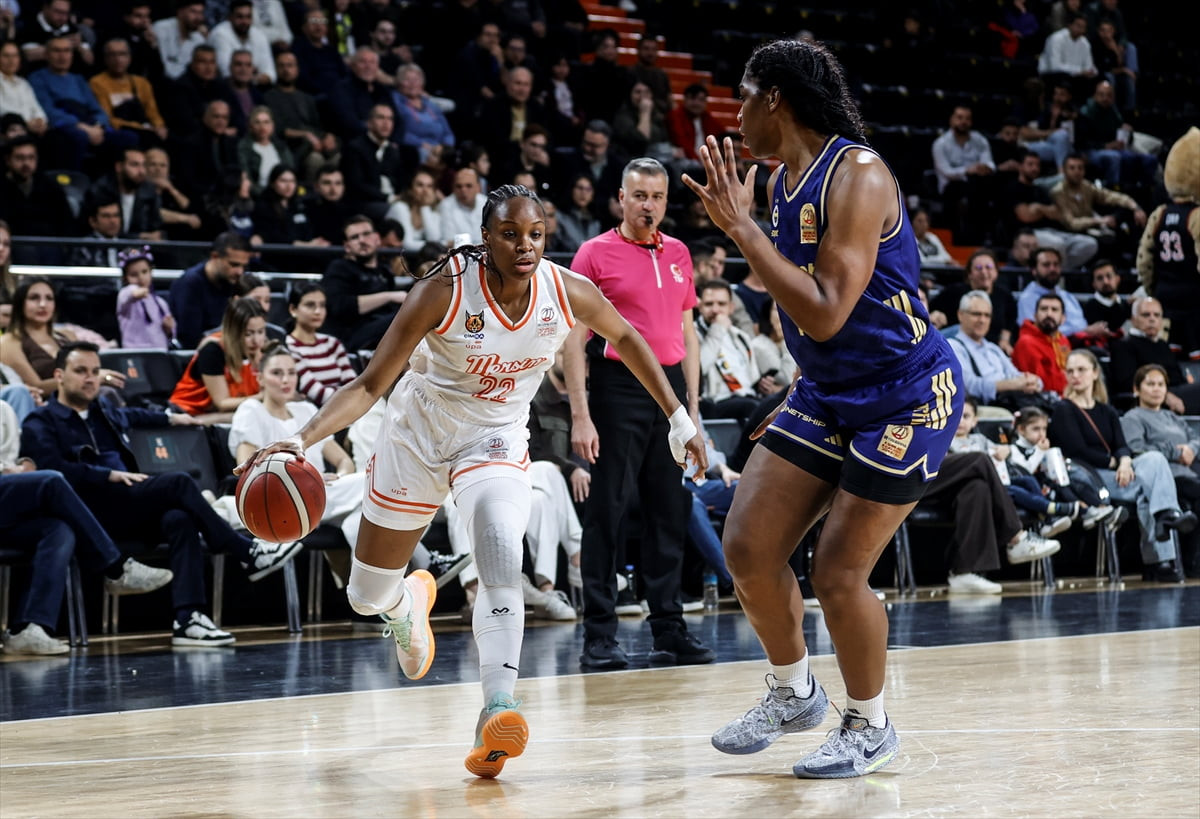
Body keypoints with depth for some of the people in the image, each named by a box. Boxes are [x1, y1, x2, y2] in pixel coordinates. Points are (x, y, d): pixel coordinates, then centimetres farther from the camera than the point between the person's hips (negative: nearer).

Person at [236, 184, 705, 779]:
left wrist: (677, 417, 7)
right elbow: (371, 384, -25)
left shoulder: (567, 292, -18)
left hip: (495, 440, 0)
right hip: (418, 436, 0)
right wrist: (302, 439, -40)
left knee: (503, 560, -31)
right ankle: (409, 604, 52)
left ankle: (496, 710, -37)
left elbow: (625, 338, 5)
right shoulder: (445, 290, -26)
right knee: (366, 597, 13)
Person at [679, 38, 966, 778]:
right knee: (748, 548, 1)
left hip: (904, 397, -8)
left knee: (838, 573, -6)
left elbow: (826, 314, -30)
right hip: (826, 392, 8)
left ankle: (871, 729, 17)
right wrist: (739, 223, 9)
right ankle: (794, 694, 25)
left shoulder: (857, 175, -22)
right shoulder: (784, 179, 5)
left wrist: (742, 227, -26)